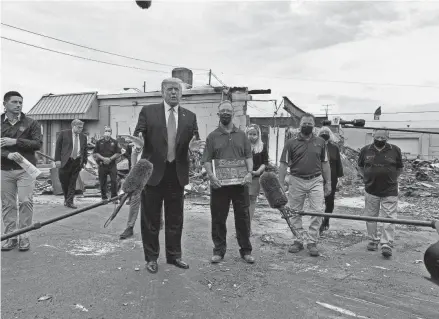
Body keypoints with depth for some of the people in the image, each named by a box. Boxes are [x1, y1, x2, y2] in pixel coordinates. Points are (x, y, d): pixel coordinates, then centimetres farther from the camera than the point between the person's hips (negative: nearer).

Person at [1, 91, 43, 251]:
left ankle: (24, 237, 5)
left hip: (25, 169, -2)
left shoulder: (31, 123, 5)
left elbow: (38, 143, -4)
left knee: (25, 201, -6)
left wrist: (15, 142, -13)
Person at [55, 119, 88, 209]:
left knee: (73, 183, 2)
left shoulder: (83, 137, 10)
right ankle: (66, 198, 29)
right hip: (65, 161, -2)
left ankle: (69, 202, 8)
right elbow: (58, 147, -2)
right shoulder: (64, 133, 0)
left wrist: (84, 162, 10)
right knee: (64, 181, 7)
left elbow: (85, 150, 15)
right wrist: (57, 160, -9)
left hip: (77, 162, 2)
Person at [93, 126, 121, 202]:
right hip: (102, 165, 1)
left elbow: (118, 153, 3)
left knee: (114, 181, -6)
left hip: (112, 165, -1)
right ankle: (104, 198, 15)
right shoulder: (99, 142, 9)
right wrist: (103, 158, -9)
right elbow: (95, 153, 6)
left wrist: (110, 159, -10)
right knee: (102, 182, 4)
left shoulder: (115, 142, 6)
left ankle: (114, 197, 4)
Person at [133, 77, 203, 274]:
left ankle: (174, 255, 28)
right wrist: (138, 140, -23)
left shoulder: (190, 116, 7)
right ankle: (151, 258, 23)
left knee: (175, 218, 13)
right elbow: (137, 134, 0)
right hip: (152, 171, -2)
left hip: (177, 174, 3)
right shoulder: (148, 111, 0)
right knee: (150, 218, 8)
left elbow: (194, 141, 7)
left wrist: (193, 146, -16)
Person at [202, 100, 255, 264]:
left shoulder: (242, 135, 11)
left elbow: (248, 157, 7)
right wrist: (211, 175, -15)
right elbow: (206, 160, 1)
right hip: (219, 184, -1)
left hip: (240, 183, 1)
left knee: (243, 217, 6)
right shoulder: (212, 137, 5)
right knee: (218, 218, 6)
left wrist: (249, 173, -10)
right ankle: (219, 250, 19)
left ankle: (246, 250, 19)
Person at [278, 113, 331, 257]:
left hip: (316, 181, 1)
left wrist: (328, 183, 7)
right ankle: (298, 241, 21)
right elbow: (283, 164, -2)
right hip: (296, 181, -1)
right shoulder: (291, 143, -1)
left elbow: (325, 164, 11)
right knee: (295, 213, 6)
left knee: (318, 211, -4)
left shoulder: (320, 142, 7)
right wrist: (281, 184, -7)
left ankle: (312, 242, 8)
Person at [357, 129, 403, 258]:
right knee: (370, 217, 11)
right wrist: (368, 178, 7)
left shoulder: (395, 150, 0)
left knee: (389, 218, -4)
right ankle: (373, 240, 26)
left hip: (389, 192, -2)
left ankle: (387, 245, 2)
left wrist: (391, 179, 7)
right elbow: (360, 167, 15)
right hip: (371, 191, 2)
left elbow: (399, 168, 12)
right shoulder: (365, 150, 2)